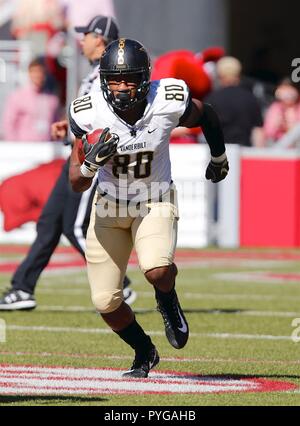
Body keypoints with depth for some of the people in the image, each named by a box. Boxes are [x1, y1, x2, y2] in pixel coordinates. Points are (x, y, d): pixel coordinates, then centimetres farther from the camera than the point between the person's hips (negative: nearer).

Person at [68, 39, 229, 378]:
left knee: (157, 270, -30)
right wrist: (90, 163, -39)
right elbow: (76, 184, -16)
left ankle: (167, 300, 8)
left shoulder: (169, 103, -23)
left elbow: (206, 116, 3)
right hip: (109, 206, 2)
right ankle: (144, 353, 30)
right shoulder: (91, 115, -22)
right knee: (106, 303, -1)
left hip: (155, 202, -2)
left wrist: (219, 158, 20)